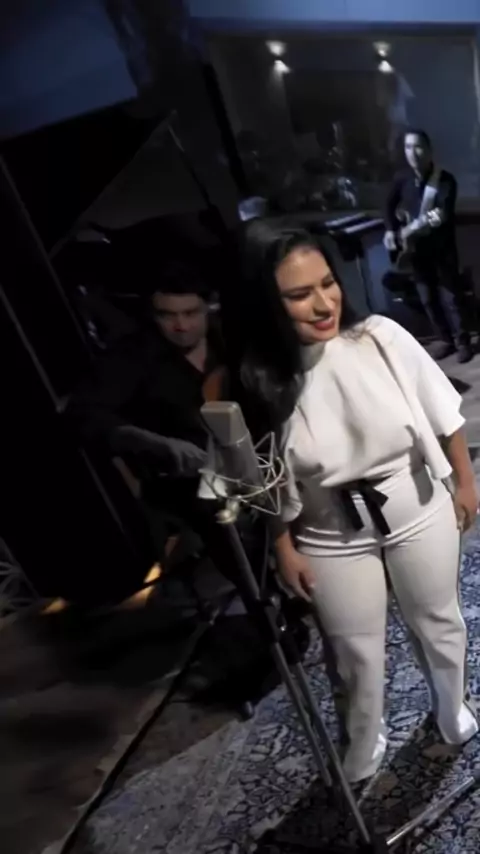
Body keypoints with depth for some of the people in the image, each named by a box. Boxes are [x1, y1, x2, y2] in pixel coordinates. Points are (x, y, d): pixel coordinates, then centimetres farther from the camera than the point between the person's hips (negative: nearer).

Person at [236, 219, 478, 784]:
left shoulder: (380, 338, -21)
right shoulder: (258, 381, -22)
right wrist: (285, 550, -2)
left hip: (419, 513, 2)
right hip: (332, 541, -1)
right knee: (357, 653, 19)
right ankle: (364, 747, 49)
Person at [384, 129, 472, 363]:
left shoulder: (445, 180, -13)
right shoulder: (402, 179, -1)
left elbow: (446, 210, -26)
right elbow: (391, 205, 14)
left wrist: (439, 216, -48)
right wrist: (391, 230, 1)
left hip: (442, 247, -4)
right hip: (416, 247, 4)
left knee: (451, 295, 0)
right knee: (428, 297, 11)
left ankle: (462, 342, 13)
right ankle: (444, 339, 26)